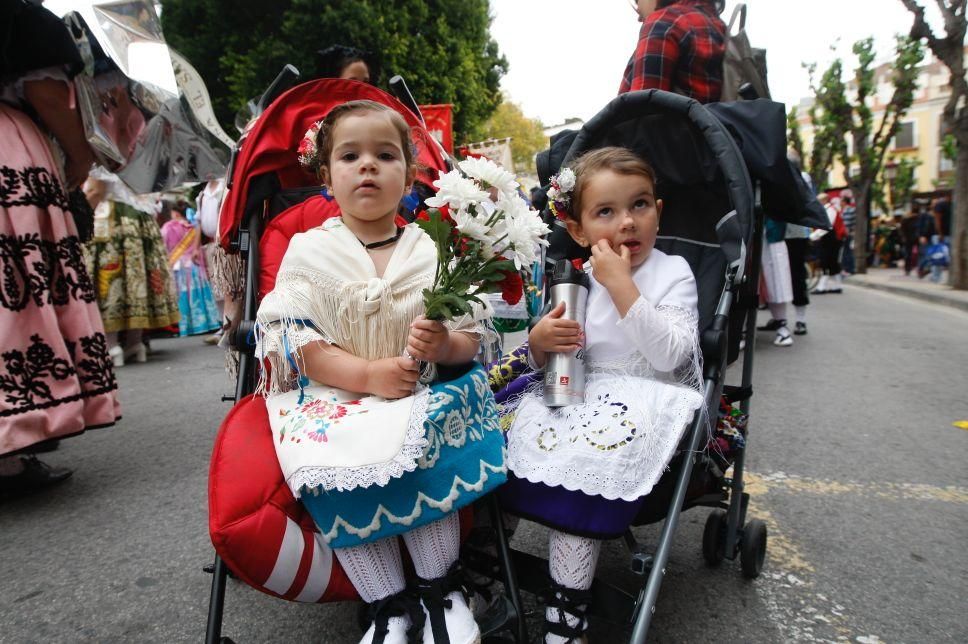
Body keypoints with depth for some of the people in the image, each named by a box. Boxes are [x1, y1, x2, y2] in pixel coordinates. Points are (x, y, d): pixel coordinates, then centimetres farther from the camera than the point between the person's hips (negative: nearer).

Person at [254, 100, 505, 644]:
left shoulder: (433, 251, 3)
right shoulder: (308, 252, 2)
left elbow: (472, 338, 3)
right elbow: (295, 341, -6)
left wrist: (445, 345, -21)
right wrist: (368, 374, -19)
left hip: (421, 396, 0)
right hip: (334, 398, 0)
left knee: (427, 450, -28)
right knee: (337, 472, -27)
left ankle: (439, 588, -4)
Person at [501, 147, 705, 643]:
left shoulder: (673, 273, -3)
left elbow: (669, 355, -20)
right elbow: (543, 362, 13)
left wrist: (621, 284, -23)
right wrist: (540, 342, -11)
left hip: (647, 400, -4)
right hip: (579, 395, 5)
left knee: (584, 455, -29)